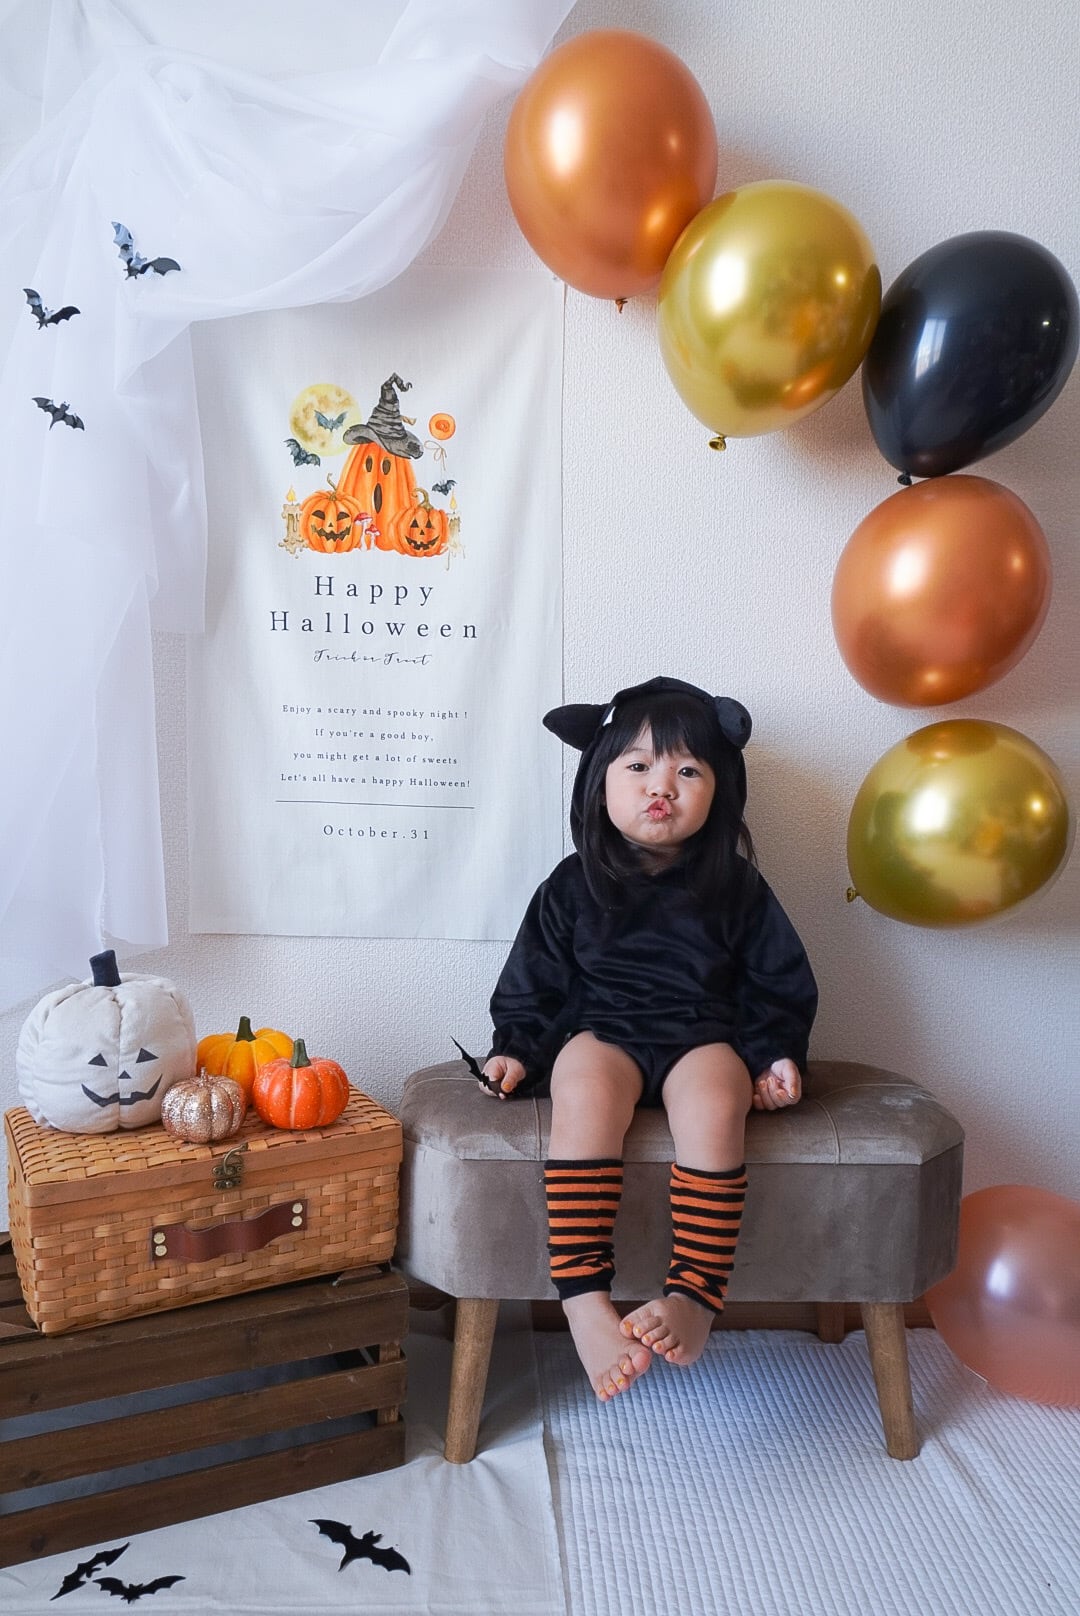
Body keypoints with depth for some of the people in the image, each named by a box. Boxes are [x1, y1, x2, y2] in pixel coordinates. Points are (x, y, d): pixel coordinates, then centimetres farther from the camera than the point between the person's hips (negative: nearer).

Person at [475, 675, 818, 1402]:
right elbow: (534, 980, 11)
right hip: (601, 1031, 0)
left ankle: (697, 1293, -31)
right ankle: (585, 1298, -38)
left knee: (713, 1098, -35)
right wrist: (516, 1049, -2)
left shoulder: (736, 886, 9)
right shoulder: (574, 884, 8)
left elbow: (779, 982, 13)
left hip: (705, 1039, 1)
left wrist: (778, 1056, -1)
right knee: (584, 1086, -36)